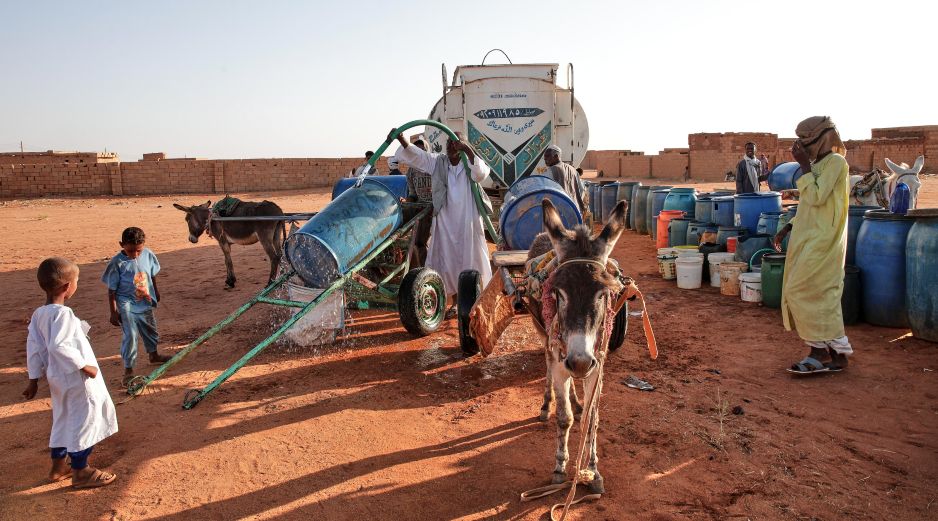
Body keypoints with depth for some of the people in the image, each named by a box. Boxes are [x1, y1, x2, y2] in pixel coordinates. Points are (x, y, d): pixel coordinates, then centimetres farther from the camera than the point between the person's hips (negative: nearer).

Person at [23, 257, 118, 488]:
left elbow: (34, 347, 8)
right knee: (85, 419, 4)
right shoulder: (62, 313, -23)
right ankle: (80, 472, 15)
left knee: (63, 419, 22)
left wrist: (34, 379, 13)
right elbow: (59, 346, -33)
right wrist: (84, 365, -24)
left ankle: (58, 467, 35)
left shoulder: (38, 314, 3)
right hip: (78, 380, -9)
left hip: (58, 378, 9)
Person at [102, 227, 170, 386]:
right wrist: (114, 312, -12)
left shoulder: (147, 255, -8)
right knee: (130, 335, -11)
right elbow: (111, 290, -13)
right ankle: (128, 369, 1)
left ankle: (154, 355, 45)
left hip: (145, 303, 5)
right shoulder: (117, 263, -20)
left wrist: (155, 292, 21)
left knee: (150, 330, 22)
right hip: (126, 305, -5)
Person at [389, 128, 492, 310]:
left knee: (470, 260, 7)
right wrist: (401, 139, -27)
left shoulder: (470, 164, -3)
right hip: (445, 222, 2)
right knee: (447, 261, 8)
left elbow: (482, 173, -25)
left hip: (468, 223, -2)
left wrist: (468, 149, -34)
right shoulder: (437, 162, 1)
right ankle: (455, 303, 23)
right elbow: (414, 155, -9)